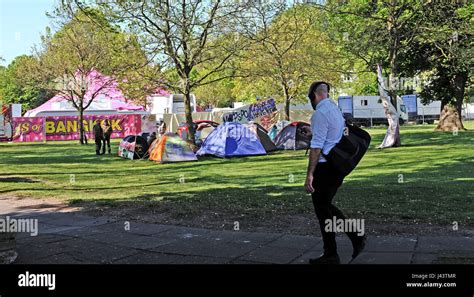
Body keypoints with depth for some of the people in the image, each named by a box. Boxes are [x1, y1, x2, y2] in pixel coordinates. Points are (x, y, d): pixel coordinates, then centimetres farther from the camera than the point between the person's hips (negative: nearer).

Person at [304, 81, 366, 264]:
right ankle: (356, 238, 14)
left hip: (325, 167, -9)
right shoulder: (336, 110, 14)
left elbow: (317, 146, -20)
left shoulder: (321, 113, -14)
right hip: (337, 166, 9)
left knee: (323, 210, 2)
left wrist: (310, 174, -19)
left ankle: (330, 256, 12)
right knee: (326, 206, 19)